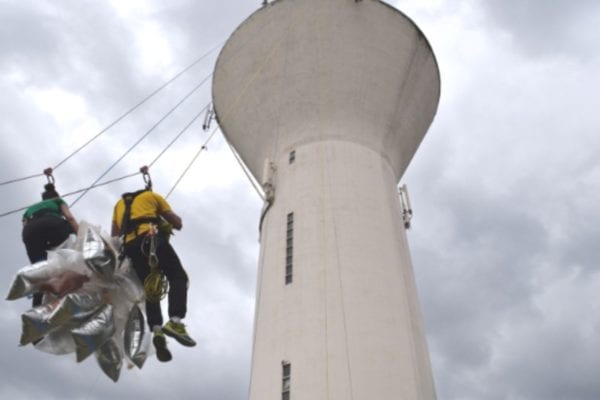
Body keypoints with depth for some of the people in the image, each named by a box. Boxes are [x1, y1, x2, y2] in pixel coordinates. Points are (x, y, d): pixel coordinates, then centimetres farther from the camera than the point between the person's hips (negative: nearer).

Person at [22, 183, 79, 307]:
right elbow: (70, 218, 13)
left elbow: (25, 229, 25)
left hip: (30, 231, 4)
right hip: (51, 224, -4)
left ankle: (37, 306, -6)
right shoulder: (58, 201, 36)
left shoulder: (29, 209, 44)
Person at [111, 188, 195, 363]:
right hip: (151, 238, -4)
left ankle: (156, 330, -14)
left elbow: (114, 235, 27)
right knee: (178, 277, -3)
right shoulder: (153, 196, 23)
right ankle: (175, 321, -26)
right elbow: (177, 223, 18)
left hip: (130, 246, 4)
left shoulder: (120, 204, 35)